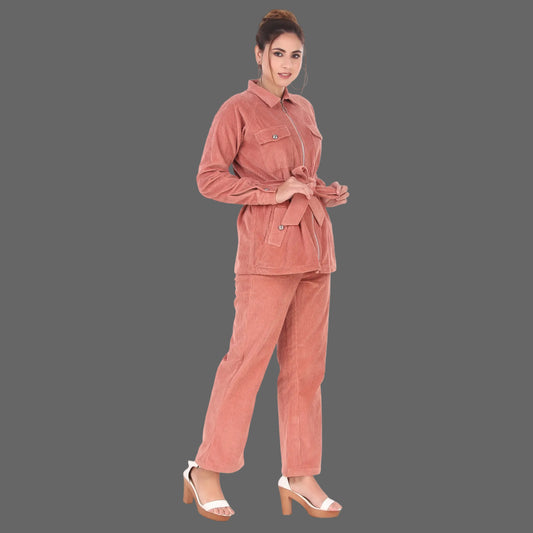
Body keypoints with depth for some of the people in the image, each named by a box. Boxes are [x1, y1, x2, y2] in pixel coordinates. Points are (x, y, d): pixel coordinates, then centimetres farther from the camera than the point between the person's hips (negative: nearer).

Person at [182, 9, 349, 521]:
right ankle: (206, 470, 7)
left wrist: (328, 193, 8)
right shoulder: (238, 109, -3)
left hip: (315, 248, 7)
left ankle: (299, 475, 15)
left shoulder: (304, 110, 17)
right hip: (268, 250, -7)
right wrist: (273, 192, -15)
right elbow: (209, 178, -9)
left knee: (306, 365, 8)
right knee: (247, 358, -5)